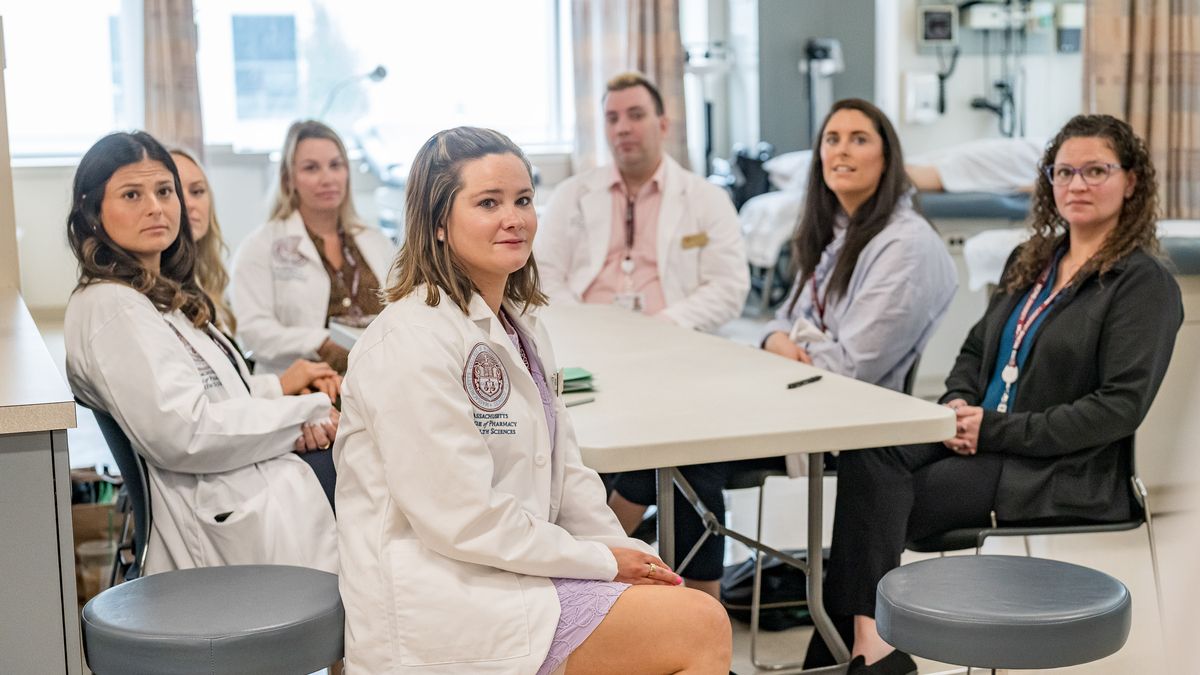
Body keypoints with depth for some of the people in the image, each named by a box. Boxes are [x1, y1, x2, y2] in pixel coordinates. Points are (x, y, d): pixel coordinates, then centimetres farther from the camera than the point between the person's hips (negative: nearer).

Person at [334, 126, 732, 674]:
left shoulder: (519, 325, 15)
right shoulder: (411, 342, -16)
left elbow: (563, 470, 16)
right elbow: (463, 518, -20)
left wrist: (624, 551, 0)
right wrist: (600, 561, -13)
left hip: (516, 568, 9)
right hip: (439, 603, -9)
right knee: (700, 628, -16)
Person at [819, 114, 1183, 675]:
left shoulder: (1145, 282, -5)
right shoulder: (1031, 261, 17)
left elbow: (1120, 408, -14)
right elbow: (975, 350, 23)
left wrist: (996, 428, -17)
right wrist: (958, 402, -2)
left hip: (1066, 473, -6)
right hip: (980, 437, 6)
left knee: (879, 503, -24)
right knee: (868, 453, -25)